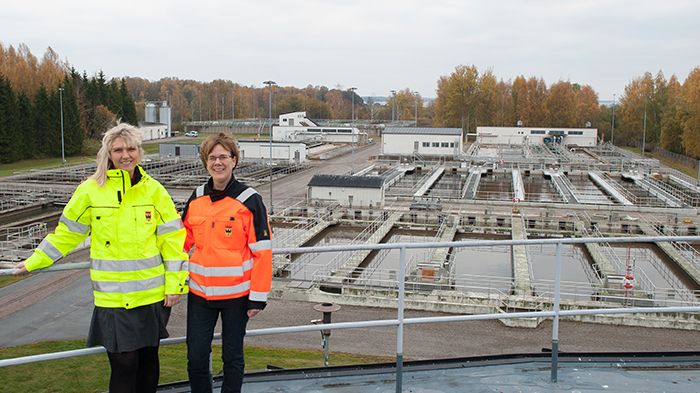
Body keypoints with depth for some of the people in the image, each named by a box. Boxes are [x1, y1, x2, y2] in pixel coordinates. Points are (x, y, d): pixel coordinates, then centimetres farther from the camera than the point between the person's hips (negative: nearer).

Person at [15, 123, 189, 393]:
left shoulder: (153, 190, 1)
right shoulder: (90, 190, -2)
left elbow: (172, 238, 2)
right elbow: (67, 233, 9)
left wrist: (175, 283, -2)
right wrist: (34, 263, 13)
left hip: (152, 294, 2)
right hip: (112, 297, -2)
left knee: (148, 356, 14)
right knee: (123, 364, -2)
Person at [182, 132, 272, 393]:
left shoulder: (249, 200, -9)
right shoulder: (196, 198, 5)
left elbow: (262, 251, -10)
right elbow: (186, 242, 15)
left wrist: (258, 297, -11)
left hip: (236, 293, -4)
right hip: (200, 292, 4)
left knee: (232, 357, 10)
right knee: (196, 357, 7)